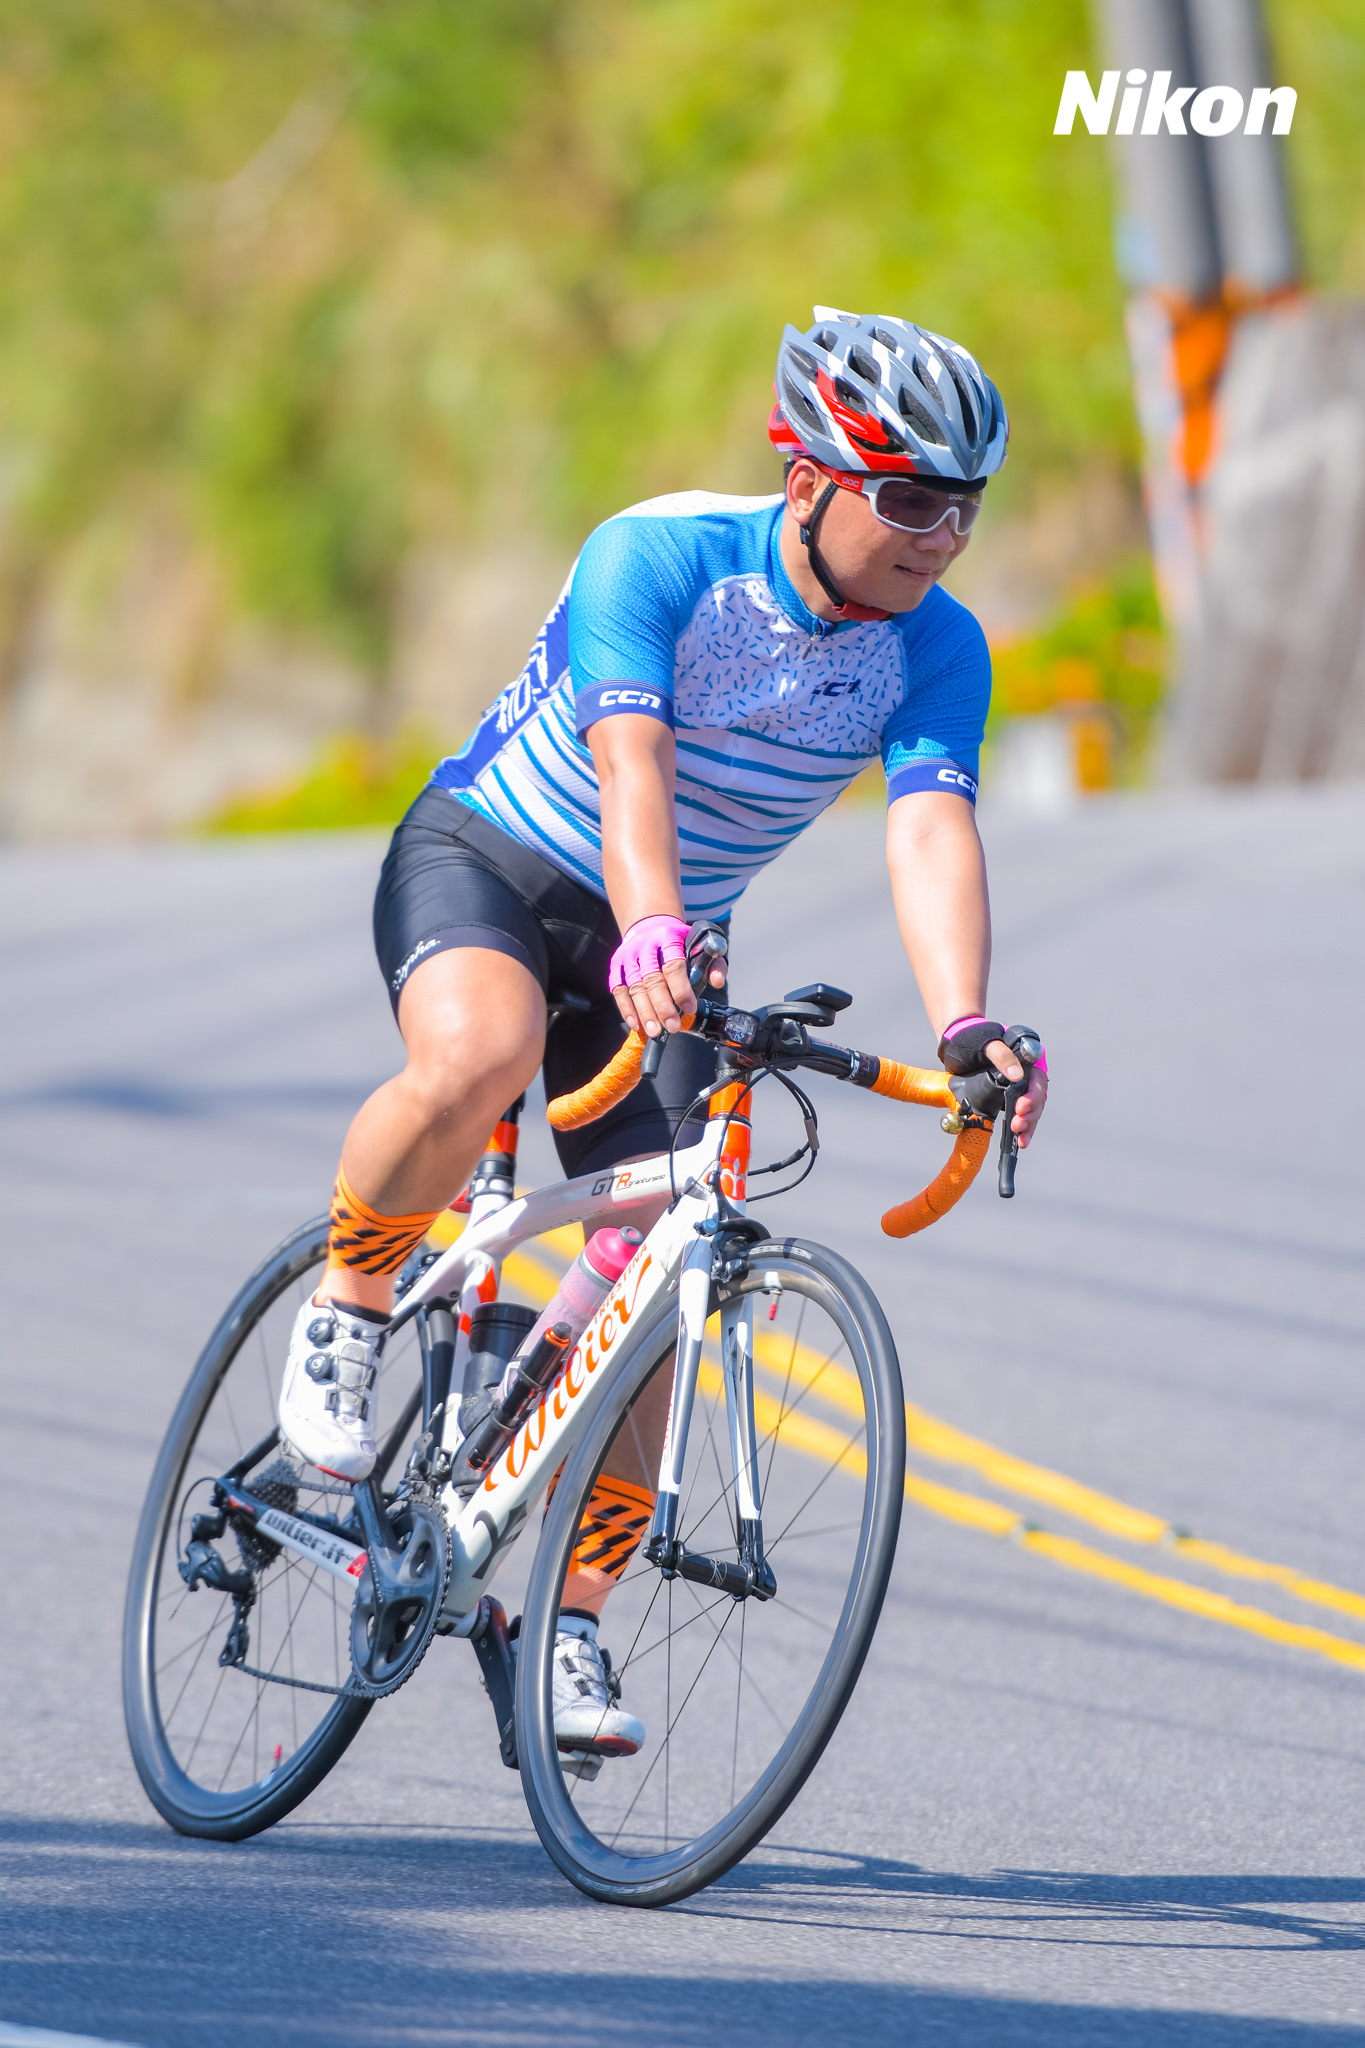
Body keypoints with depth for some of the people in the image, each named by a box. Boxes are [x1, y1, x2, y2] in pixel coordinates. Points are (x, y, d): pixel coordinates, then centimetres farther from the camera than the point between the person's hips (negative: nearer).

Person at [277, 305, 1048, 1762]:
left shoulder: (936, 651, -12)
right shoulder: (657, 557, -24)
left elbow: (932, 834, -26)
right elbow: (632, 768, -38)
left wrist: (962, 1029, -44)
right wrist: (650, 934, -57)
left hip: (660, 947, 4)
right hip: (484, 861, -4)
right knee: (478, 1057, -38)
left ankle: (569, 1627, 3)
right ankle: (347, 1310, -10)